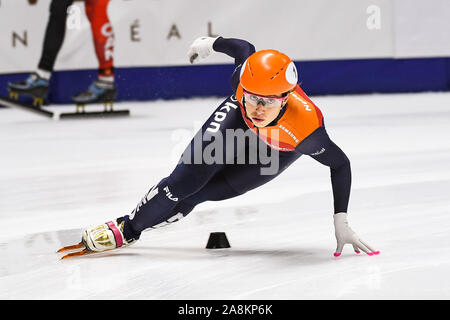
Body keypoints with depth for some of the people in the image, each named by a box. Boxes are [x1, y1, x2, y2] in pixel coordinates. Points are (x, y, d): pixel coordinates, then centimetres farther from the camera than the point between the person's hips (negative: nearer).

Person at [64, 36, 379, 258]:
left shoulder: (306, 127, -44)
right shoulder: (245, 81, -37)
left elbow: (340, 164, -29)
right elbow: (244, 48, -13)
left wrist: (341, 222, -28)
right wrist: (211, 43, 7)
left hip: (277, 150, -2)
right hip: (235, 124, 2)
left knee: (199, 193, -10)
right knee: (189, 177, -15)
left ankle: (131, 231, 7)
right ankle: (125, 226, 2)